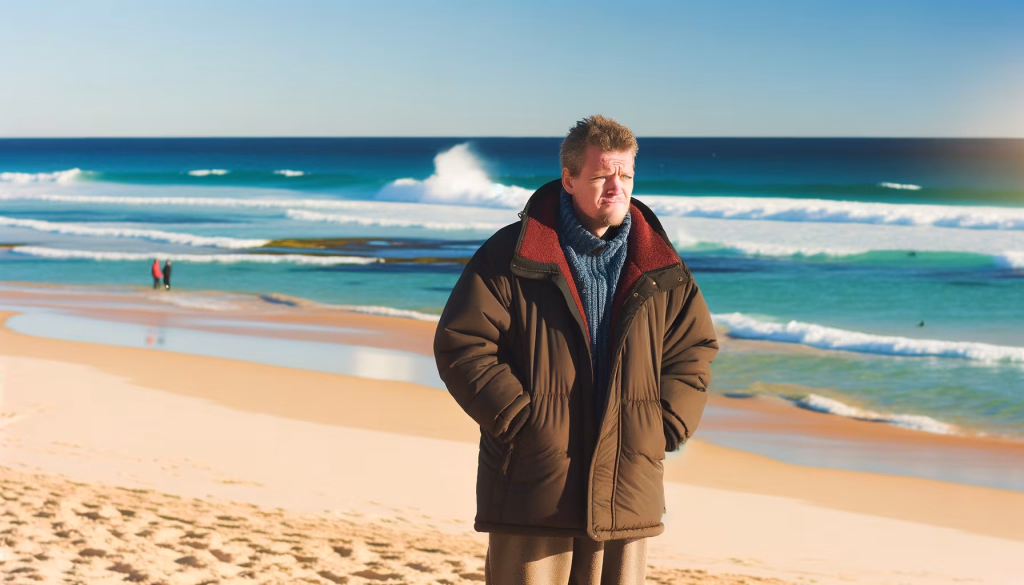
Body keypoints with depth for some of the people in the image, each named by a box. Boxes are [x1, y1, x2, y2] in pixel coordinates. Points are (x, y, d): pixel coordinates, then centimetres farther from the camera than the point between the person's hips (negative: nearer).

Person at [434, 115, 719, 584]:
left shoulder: (660, 268, 9)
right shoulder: (511, 256, -3)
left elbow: (696, 348, 15)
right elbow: (459, 343, -5)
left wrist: (665, 426, 2)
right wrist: (518, 419, -12)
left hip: (626, 497, 4)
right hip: (531, 491, -3)